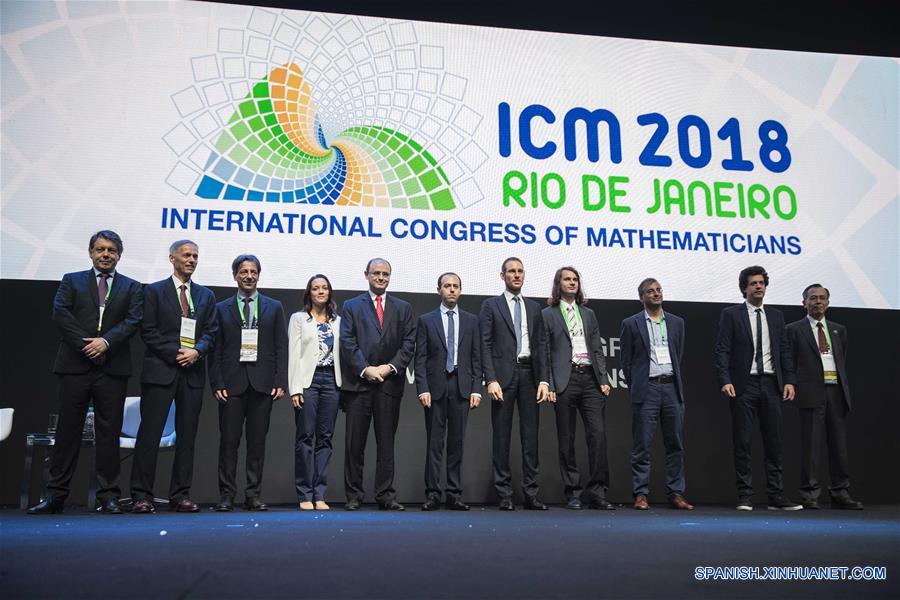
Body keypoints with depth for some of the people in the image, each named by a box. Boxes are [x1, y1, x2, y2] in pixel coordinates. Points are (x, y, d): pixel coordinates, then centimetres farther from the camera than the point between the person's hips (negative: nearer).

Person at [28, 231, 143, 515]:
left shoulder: (132, 287, 12)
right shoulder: (72, 281, 13)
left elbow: (133, 321, -1)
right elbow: (60, 313, -1)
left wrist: (106, 341, -15)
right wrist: (86, 344, -11)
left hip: (113, 368, 0)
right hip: (75, 365, 0)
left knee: (109, 432, 2)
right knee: (68, 430, 3)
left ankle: (108, 496, 8)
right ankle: (56, 495, 9)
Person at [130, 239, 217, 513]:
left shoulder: (206, 296, 16)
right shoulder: (154, 291, 6)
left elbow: (210, 332, 10)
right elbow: (148, 331, -2)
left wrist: (196, 351, -9)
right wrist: (175, 352, -11)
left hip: (193, 372, 4)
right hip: (160, 370, -3)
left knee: (187, 435, 4)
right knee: (150, 433, -4)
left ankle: (181, 495, 10)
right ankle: (141, 496, 1)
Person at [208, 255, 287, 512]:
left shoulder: (274, 307, 12)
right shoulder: (222, 309, 11)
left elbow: (281, 347, 6)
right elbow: (215, 350, 5)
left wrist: (280, 382, -3)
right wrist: (217, 383, -5)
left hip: (262, 384, 1)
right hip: (232, 384, 0)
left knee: (257, 442, 4)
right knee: (229, 441, 0)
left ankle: (253, 495, 11)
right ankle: (226, 495, 9)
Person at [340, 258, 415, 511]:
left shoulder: (403, 308, 14)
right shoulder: (351, 306, 10)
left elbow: (409, 343, 5)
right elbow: (347, 343, 0)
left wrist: (390, 367, -8)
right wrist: (365, 369, -11)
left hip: (389, 383, 1)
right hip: (358, 382, -1)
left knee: (386, 442, 4)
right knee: (355, 443, 1)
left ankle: (386, 495, 9)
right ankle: (353, 496, 9)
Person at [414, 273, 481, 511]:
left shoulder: (471, 321, 11)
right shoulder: (426, 320, 6)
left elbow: (476, 358, 8)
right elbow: (420, 358, 2)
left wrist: (476, 389, 0)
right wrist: (423, 389, -7)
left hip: (462, 386, 1)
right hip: (435, 386, -1)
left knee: (457, 442, 4)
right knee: (434, 443, 0)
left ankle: (455, 494, 10)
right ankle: (432, 494, 6)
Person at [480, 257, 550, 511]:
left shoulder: (534, 307, 16)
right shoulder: (491, 305, 5)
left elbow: (540, 345, 11)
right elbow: (485, 345, -2)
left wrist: (544, 380, 1)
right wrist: (491, 379, -12)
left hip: (529, 374, 3)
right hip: (504, 375, -3)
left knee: (530, 435, 3)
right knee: (502, 436, 1)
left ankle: (531, 494, 8)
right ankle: (504, 494, 7)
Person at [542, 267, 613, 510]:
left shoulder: (588, 314, 20)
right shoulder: (547, 315, 7)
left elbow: (597, 349, 16)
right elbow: (544, 353, 2)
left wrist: (604, 379, 4)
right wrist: (549, 385, -6)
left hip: (590, 378, 3)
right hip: (565, 380, -3)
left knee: (598, 435, -6)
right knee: (566, 440, 1)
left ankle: (596, 492, 0)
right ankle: (573, 493, 9)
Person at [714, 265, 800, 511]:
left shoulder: (776, 316, 14)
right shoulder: (731, 314, 2)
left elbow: (784, 350, 12)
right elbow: (722, 351, -4)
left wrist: (789, 380, 1)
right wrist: (725, 381, -15)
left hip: (771, 384, 4)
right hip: (744, 385, -3)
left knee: (774, 442, 5)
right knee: (742, 443, 0)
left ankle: (776, 496, 11)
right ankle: (745, 497, 6)